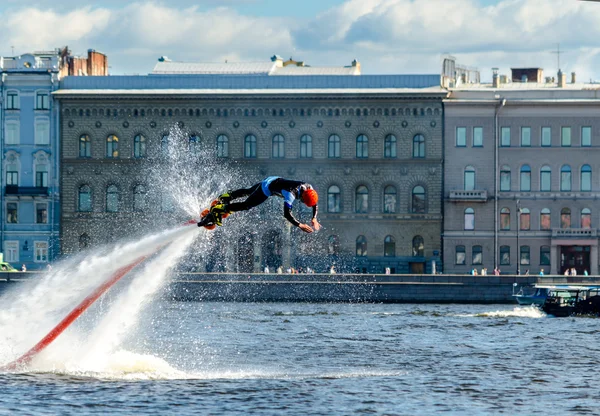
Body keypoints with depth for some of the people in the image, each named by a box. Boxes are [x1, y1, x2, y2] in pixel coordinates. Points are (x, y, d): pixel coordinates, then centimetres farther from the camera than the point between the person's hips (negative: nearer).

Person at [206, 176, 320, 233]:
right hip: (267, 189, -8)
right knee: (246, 205, 2)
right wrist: (300, 225, -47)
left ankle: (228, 195, 49)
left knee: (248, 191, 29)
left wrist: (314, 219, -15)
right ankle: (218, 209, 12)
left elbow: (314, 203, -3)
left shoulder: (308, 188, -20)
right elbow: (287, 214, -45)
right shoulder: (291, 194, -42)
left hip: (275, 180, 8)